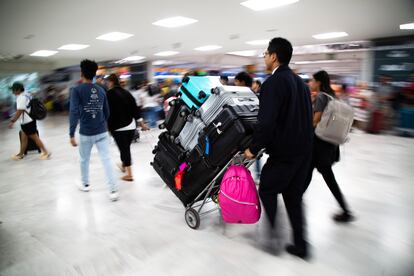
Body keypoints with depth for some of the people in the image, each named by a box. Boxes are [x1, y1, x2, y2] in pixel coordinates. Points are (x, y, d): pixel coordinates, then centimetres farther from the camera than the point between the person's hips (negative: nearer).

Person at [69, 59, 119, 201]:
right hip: (102, 132, 3)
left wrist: (71, 134, -15)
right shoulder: (101, 90, 6)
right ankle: (113, 190, -3)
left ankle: (85, 184, 37)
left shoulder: (77, 90, -7)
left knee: (84, 160, 18)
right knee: (106, 159, 1)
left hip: (85, 133, -2)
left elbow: (74, 113, -16)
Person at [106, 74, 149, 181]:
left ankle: (129, 174, 1)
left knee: (124, 148, -2)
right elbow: (135, 108, 9)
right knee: (126, 147, 19)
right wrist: (141, 123, 12)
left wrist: (108, 127, -6)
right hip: (131, 126, 6)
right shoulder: (126, 92, 9)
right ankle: (123, 166, 40)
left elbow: (108, 112, -11)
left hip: (118, 127, -6)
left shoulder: (109, 94, -8)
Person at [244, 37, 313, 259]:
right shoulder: (300, 82, 12)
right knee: (293, 196, 16)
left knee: (267, 190, 11)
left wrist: (253, 148, -11)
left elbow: (266, 121, -22)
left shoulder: (273, 83, -15)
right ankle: (300, 244, 24)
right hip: (304, 149, 8)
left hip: (284, 152, -8)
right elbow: (307, 116, 16)